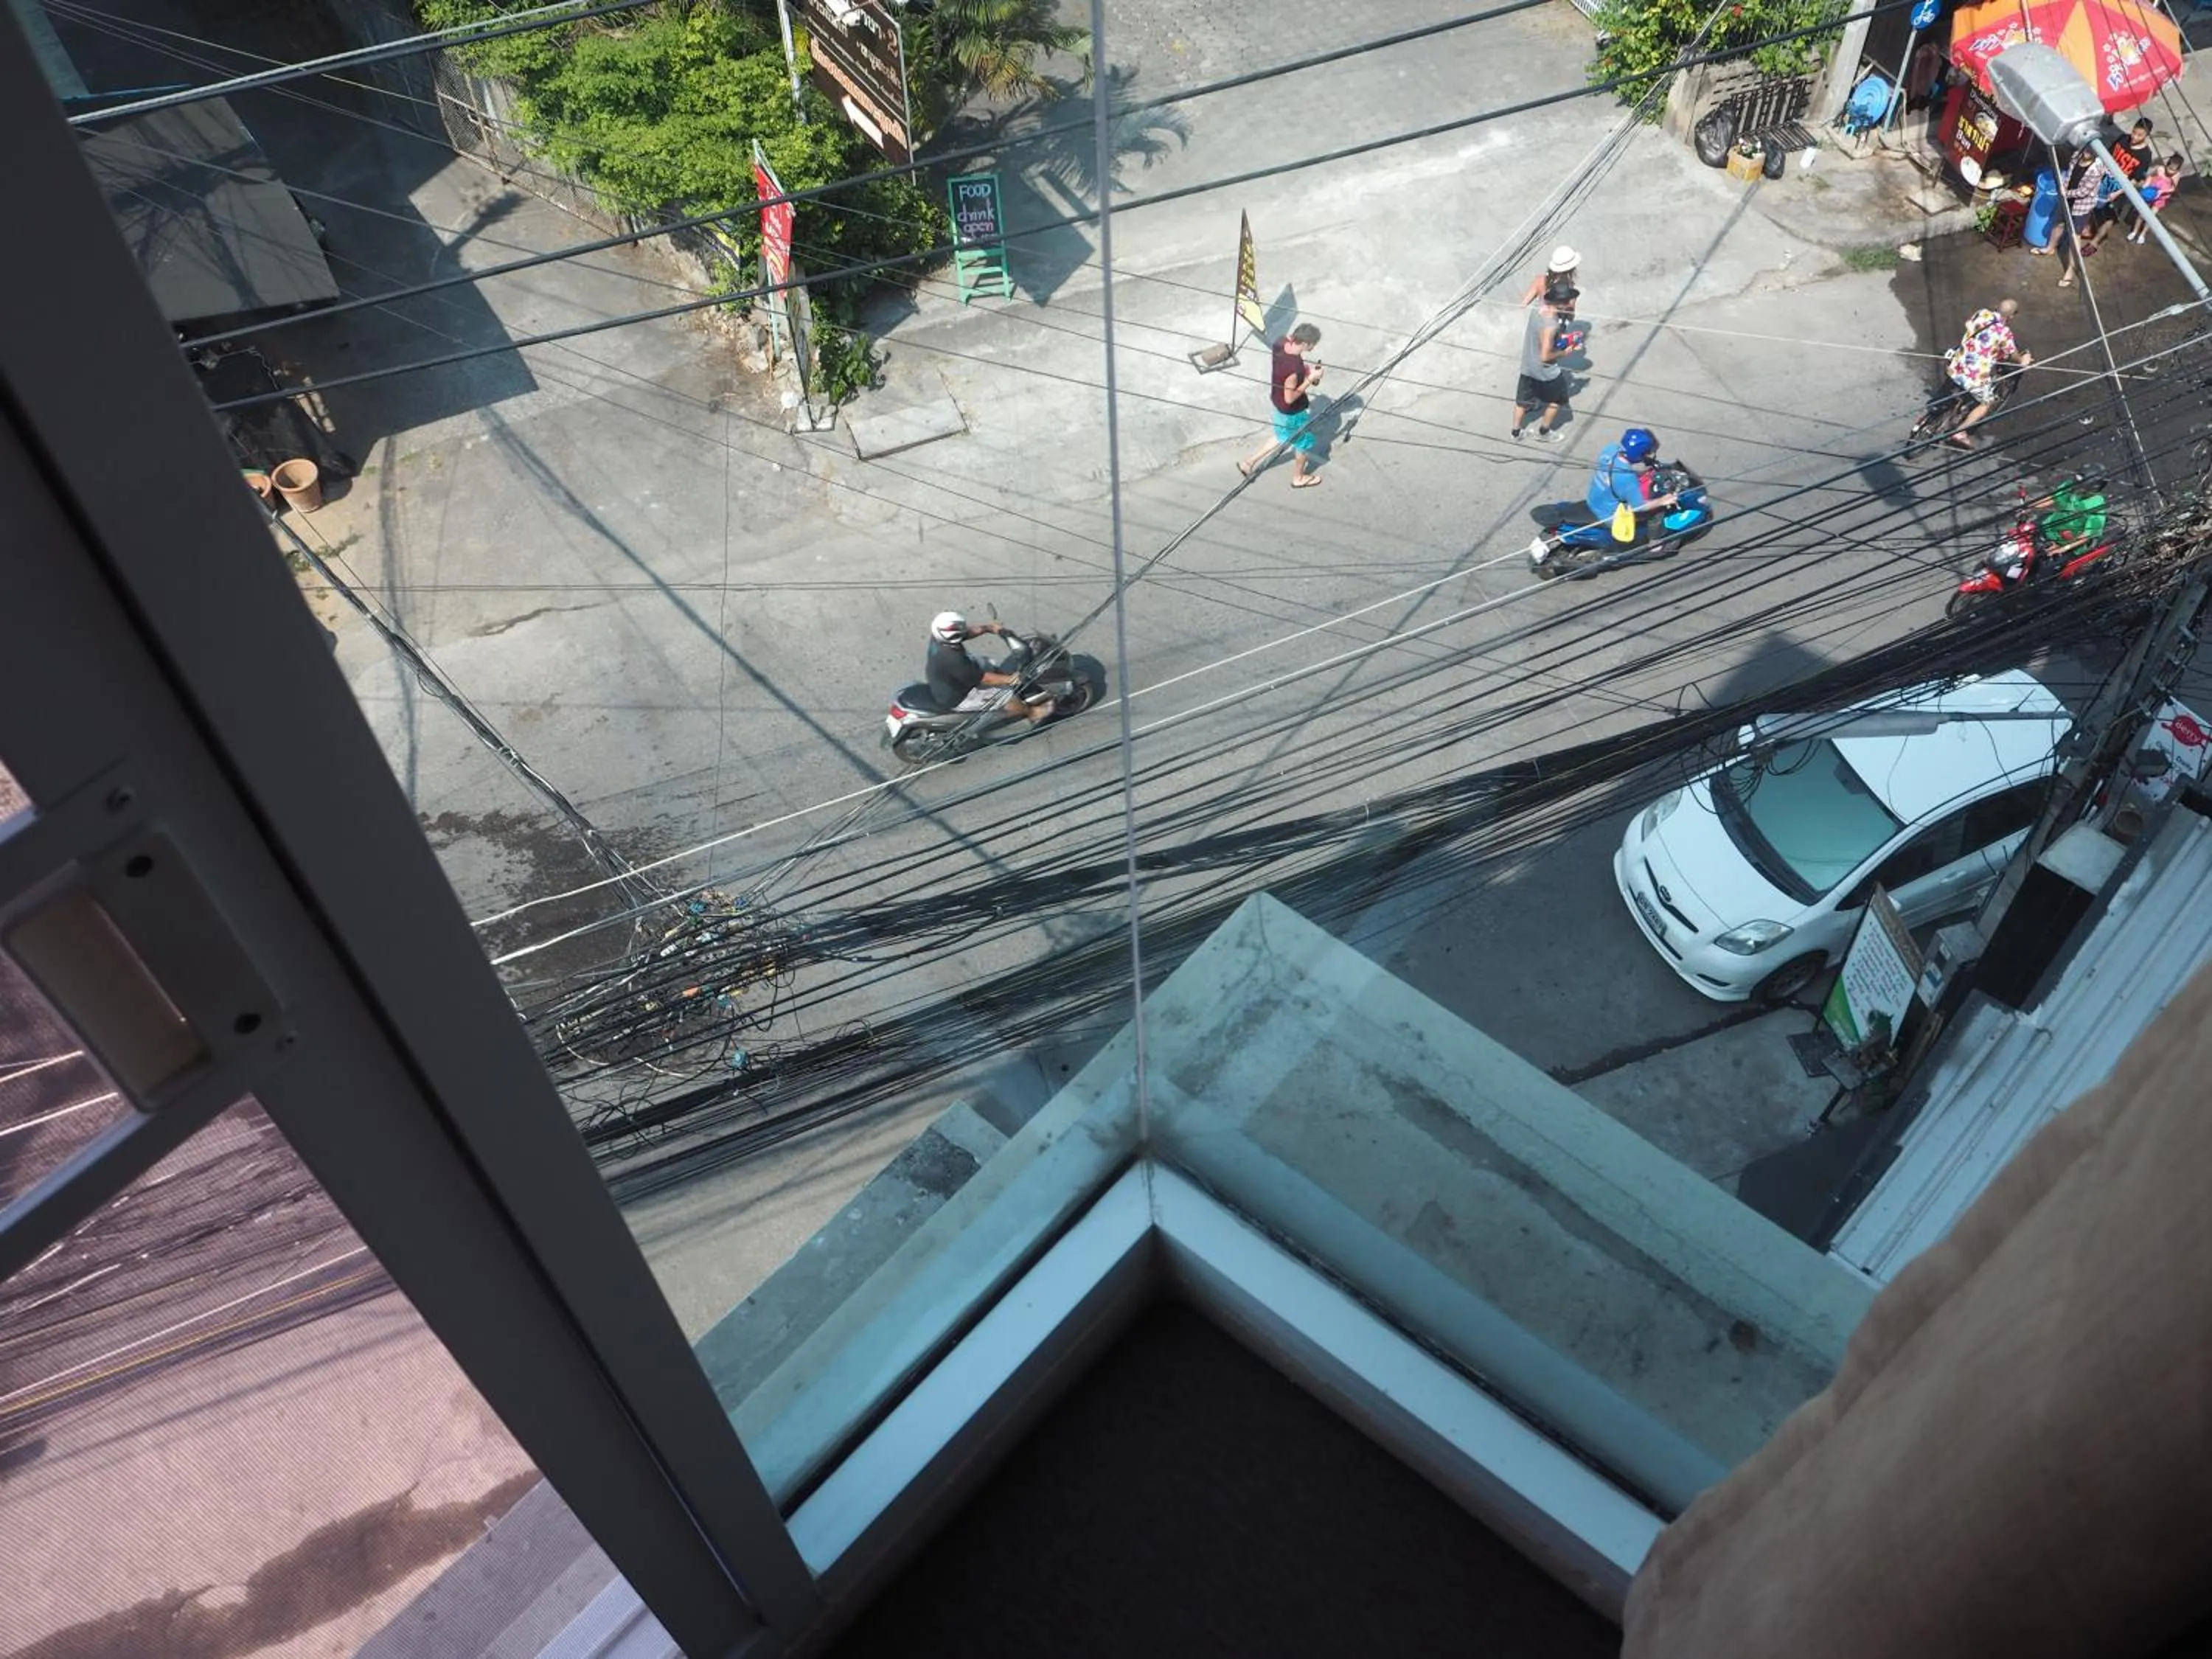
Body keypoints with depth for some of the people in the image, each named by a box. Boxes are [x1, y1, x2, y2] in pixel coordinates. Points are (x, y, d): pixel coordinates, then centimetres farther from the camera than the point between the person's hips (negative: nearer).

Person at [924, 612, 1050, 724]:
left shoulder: (939, 638, -14)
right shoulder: (952, 659, -39)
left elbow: (968, 632, 1)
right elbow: (983, 678, -29)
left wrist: (989, 627, -11)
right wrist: (1009, 679, -21)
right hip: (958, 699, -10)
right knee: (1007, 696, -6)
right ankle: (1032, 713, 21)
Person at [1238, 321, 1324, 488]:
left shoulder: (1282, 342, -18)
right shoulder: (1293, 369, -42)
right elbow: (1290, 398, -28)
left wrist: (1305, 369, -7)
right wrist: (1311, 379, -23)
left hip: (1278, 400, 8)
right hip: (1291, 411, -8)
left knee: (1284, 437, 33)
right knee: (1305, 442, 21)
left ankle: (1248, 462, 42)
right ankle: (1298, 477, 46)